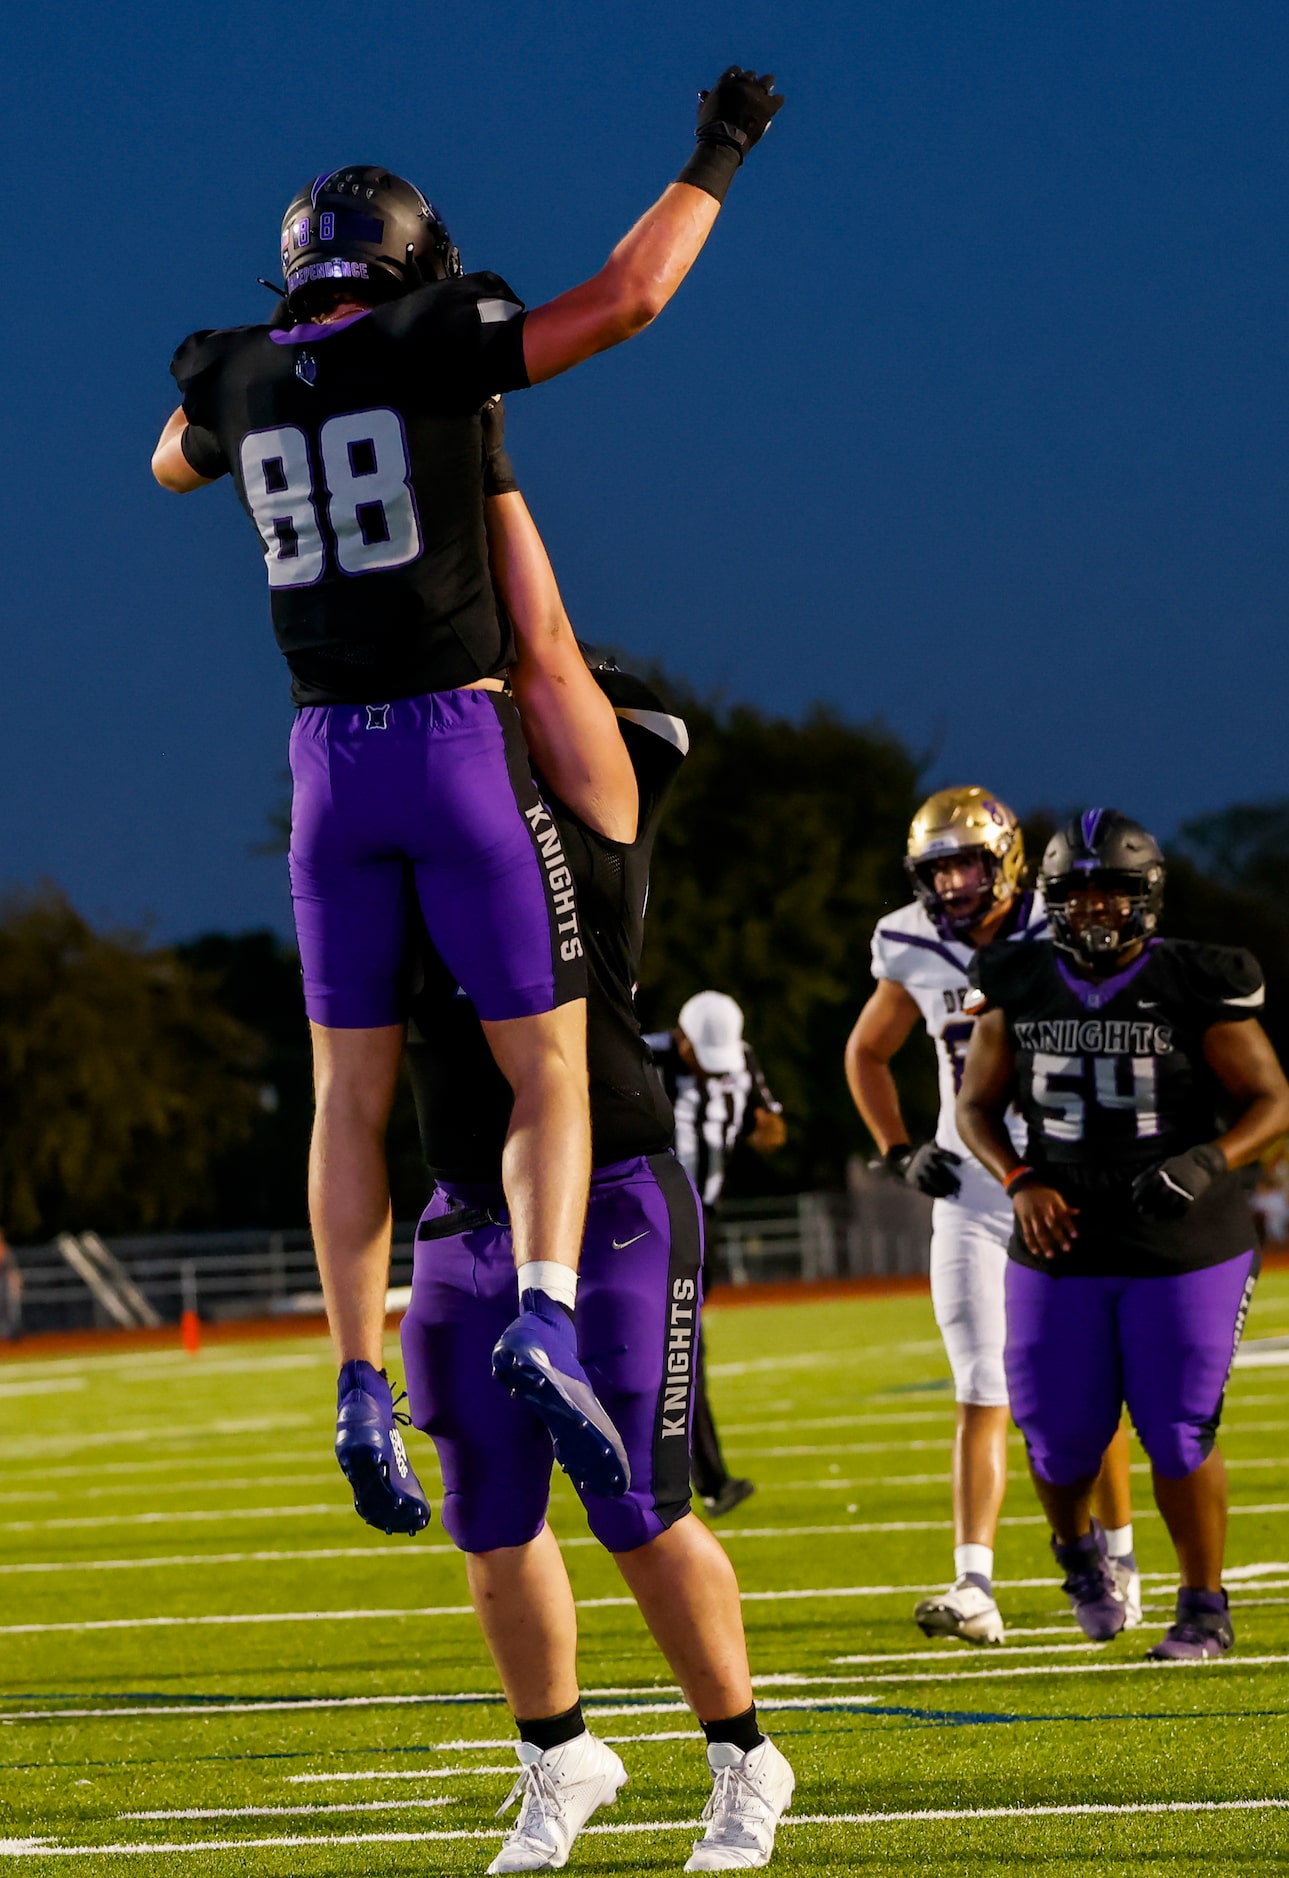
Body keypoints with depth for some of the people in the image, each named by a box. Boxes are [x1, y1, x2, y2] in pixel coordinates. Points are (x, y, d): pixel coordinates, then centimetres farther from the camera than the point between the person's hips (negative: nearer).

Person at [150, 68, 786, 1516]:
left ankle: (360, 1389, 4)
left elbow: (174, 467, 30)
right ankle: (545, 1311, -24)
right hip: (460, 745, -4)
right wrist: (713, 163, 5)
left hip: (330, 767, 4)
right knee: (547, 1072, 1)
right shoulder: (433, 349, -7)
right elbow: (626, 300, -7)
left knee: (353, 1095, 11)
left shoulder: (234, 383, 7)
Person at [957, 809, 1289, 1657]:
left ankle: (1205, 1607, 14)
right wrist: (1020, 1180, -7)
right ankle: (1078, 1549, 38)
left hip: (1185, 1247, -3)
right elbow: (978, 1104, 11)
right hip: (1062, 1247, 3)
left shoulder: (1195, 987, -7)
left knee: (1178, 1434, -4)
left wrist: (1210, 1162, -22)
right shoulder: (1022, 989, 2)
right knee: (1060, 1433, 4)